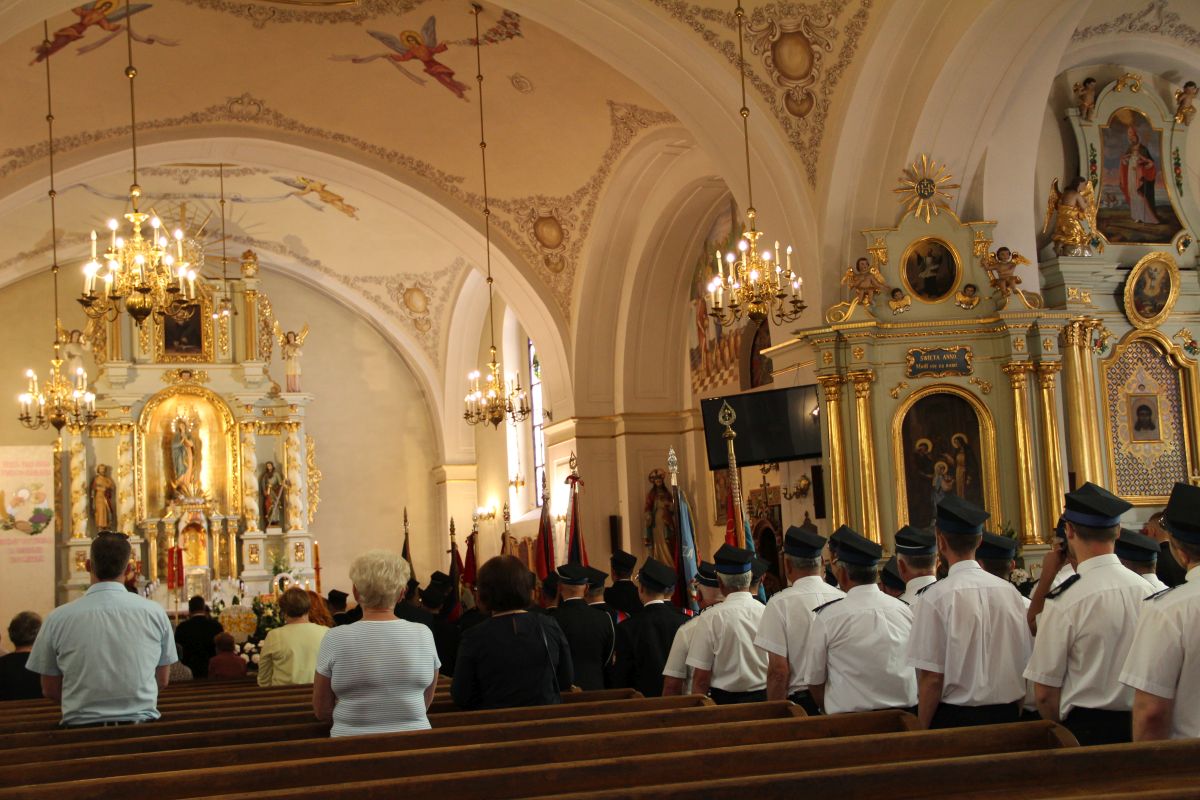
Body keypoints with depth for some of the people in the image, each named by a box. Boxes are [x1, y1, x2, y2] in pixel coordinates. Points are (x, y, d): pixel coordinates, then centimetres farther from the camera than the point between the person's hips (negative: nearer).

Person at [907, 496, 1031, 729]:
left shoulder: (935, 597, -13)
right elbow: (1024, 665, 7)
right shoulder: (1010, 591, 1)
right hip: (1007, 715, 5)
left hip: (955, 718, -4)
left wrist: (922, 734, -4)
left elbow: (931, 678, -13)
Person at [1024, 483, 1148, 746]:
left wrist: (1063, 734, 5)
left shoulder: (1064, 602, -17)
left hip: (1086, 730, -5)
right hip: (1139, 727, 5)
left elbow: (1045, 692, -13)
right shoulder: (1144, 589, -2)